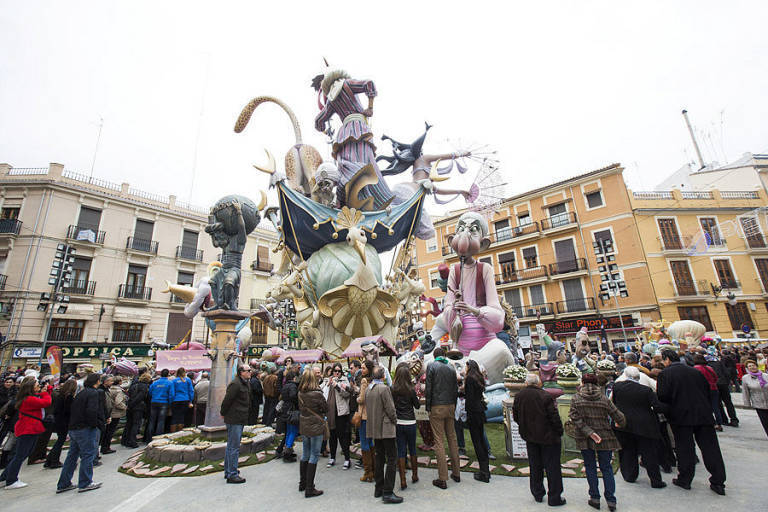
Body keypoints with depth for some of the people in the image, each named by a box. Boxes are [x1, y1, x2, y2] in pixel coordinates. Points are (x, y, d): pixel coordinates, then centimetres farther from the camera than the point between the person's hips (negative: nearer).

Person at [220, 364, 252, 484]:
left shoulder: (246, 383, 10)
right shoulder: (235, 384, -20)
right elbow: (227, 400, -20)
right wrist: (223, 414, -7)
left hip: (240, 419, 10)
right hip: (234, 420, -10)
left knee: (231, 445, 20)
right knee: (234, 447, -3)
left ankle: (228, 471, 32)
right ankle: (232, 475, 6)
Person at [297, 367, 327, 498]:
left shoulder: (300, 393, -4)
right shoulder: (317, 394, -21)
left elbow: (300, 408, 9)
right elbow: (326, 408, -7)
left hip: (304, 427, 6)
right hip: (316, 427, -6)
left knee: (305, 454, 20)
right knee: (314, 455, 3)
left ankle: (302, 483, 33)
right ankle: (309, 489, 8)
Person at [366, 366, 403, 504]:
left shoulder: (368, 389, 5)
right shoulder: (384, 388, -18)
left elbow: (367, 407, 12)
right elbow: (390, 409, -17)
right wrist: (395, 420, -1)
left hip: (374, 428, 8)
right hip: (386, 428, -8)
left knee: (379, 457, 17)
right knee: (391, 459, 0)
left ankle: (379, 489, 25)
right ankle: (387, 493, 1)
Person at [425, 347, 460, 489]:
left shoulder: (431, 366, -5)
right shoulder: (451, 367, 8)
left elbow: (429, 388, -10)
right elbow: (456, 389, 9)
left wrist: (428, 407, -3)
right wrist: (453, 406, 15)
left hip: (437, 408, -5)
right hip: (450, 406, 5)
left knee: (439, 442, -1)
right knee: (452, 438, 15)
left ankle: (442, 479, 2)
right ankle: (456, 473, 24)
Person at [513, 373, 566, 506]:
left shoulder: (519, 396, -4)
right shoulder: (545, 396, -20)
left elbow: (515, 416, 5)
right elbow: (554, 417, -17)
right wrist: (559, 432, -1)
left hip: (529, 436, 4)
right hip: (548, 437, -4)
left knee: (535, 466, 18)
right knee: (552, 467, 10)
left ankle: (538, 494, 29)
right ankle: (554, 497, 19)